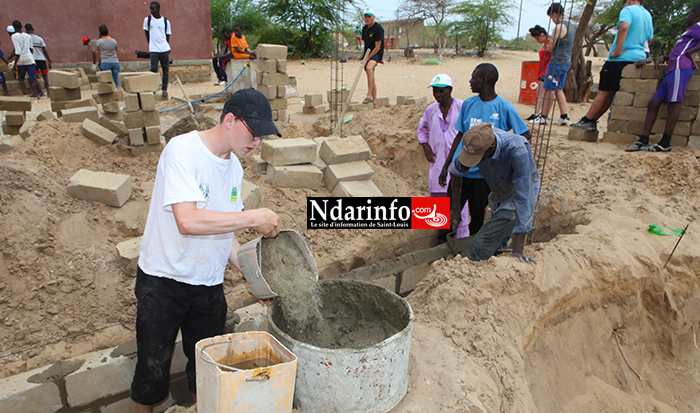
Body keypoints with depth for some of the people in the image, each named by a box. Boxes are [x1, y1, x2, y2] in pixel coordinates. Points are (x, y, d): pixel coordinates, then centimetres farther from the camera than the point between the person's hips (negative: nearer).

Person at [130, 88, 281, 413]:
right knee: (153, 368, 9)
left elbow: (225, 232, 7)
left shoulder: (234, 166, 3)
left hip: (210, 286, 6)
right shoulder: (182, 150, -19)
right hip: (162, 281, -6)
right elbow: (188, 221, -32)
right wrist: (254, 217, -27)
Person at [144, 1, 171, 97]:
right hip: (153, 50, 0)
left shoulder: (166, 21, 5)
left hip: (165, 49, 1)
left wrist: (168, 49, 8)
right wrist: (150, 45, 7)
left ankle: (164, 89, 13)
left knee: (166, 70, 4)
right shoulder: (147, 20, 5)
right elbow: (147, 33, 12)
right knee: (153, 69, -8)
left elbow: (168, 35, 11)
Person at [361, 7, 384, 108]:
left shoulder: (378, 28, -12)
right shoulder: (365, 28, 12)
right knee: (371, 77, 8)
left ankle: (369, 95, -37)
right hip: (368, 54, 8)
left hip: (377, 53, -8)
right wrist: (365, 57, 16)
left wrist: (368, 59, -18)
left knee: (369, 68, -35)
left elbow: (377, 47, -16)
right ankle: (375, 103, 15)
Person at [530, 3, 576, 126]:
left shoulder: (559, 27, -14)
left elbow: (550, 47, -13)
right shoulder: (572, 26, 15)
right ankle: (564, 117, 10)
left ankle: (543, 117, 2)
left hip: (557, 62, -9)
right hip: (566, 62, 9)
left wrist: (547, 45, 7)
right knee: (558, 89, 13)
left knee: (549, 89, -3)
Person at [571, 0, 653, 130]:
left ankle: (587, 121, -2)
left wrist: (617, 51, -21)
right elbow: (650, 38, 27)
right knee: (611, 92, 7)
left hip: (621, 58, -8)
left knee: (604, 92, -6)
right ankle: (592, 120, 8)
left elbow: (624, 27, -24)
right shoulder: (648, 15, 22)